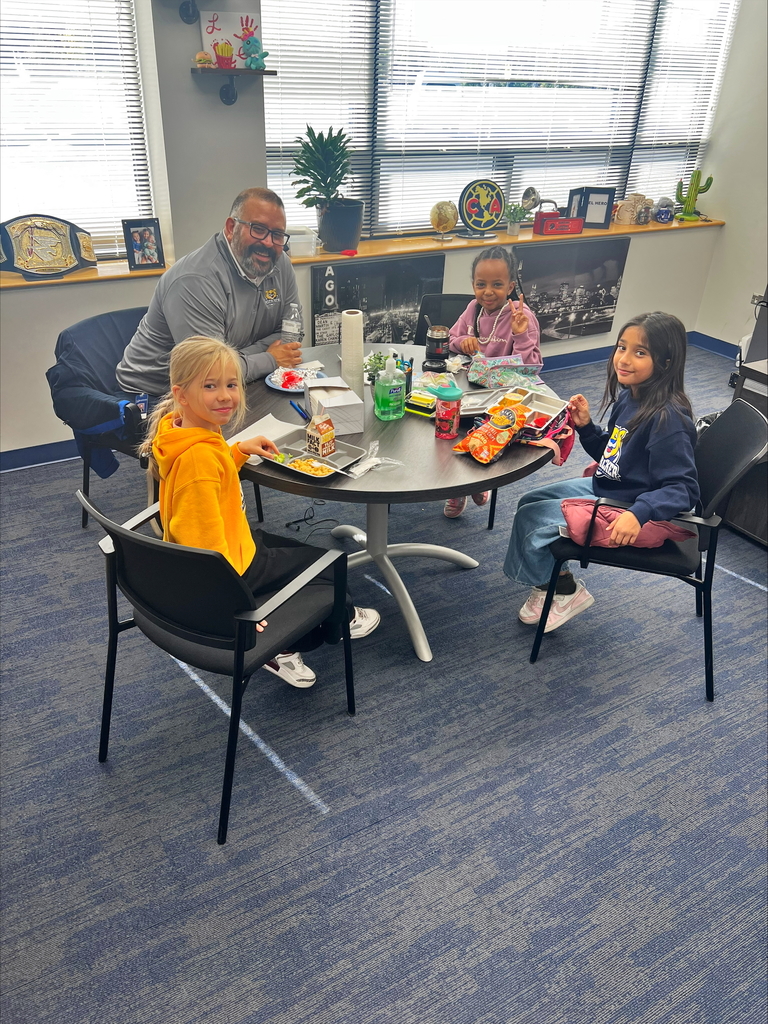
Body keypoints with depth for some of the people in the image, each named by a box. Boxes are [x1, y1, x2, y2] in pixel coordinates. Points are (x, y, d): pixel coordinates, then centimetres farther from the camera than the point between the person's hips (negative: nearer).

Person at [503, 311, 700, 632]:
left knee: (532, 519, -10)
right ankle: (552, 578, 25)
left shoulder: (667, 418, -27)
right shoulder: (629, 396, -1)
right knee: (529, 501, 15)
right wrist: (585, 426, -4)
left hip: (624, 510, -9)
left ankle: (564, 590, 14)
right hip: (604, 487, 9)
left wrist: (639, 514, -41)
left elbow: (683, 488, -27)